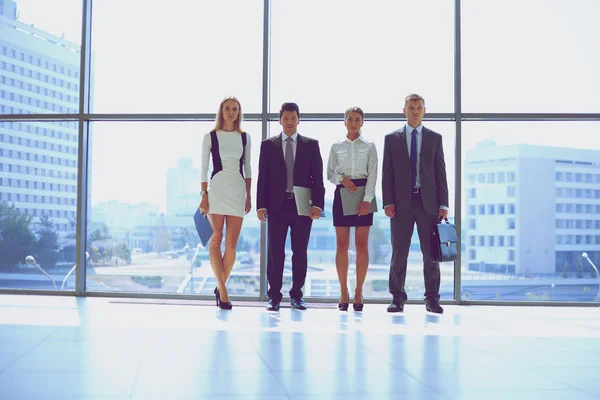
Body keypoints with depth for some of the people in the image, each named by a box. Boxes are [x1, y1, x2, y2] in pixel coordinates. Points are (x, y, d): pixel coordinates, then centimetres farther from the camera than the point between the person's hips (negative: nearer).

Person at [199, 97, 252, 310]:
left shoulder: (244, 138, 13)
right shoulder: (210, 137, 5)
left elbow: (247, 168, 15)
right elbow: (203, 168, 3)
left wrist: (249, 195, 9)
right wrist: (204, 194, -5)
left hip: (238, 189, 3)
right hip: (217, 187, -2)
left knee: (232, 243, -1)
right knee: (217, 238, -9)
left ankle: (220, 287, 13)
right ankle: (223, 290, -8)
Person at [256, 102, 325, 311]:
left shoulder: (311, 144, 8)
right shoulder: (268, 145, 8)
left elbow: (317, 177, 3)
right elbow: (263, 177, 5)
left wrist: (317, 204, -7)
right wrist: (261, 205, -4)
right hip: (277, 206, 0)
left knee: (300, 252, 5)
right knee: (275, 252, 2)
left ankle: (297, 295, 14)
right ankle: (274, 296, 8)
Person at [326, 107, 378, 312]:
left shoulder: (369, 146, 6)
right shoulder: (336, 147, 9)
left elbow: (372, 174, -2)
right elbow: (330, 173, 8)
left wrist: (367, 200, -13)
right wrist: (342, 178, -14)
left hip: (363, 193, -1)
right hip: (342, 193, 1)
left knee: (362, 245, 0)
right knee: (342, 245, 0)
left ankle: (359, 292, 5)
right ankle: (343, 292, 6)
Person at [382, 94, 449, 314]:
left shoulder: (435, 138, 9)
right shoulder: (391, 138, 7)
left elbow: (440, 173, 6)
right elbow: (387, 174, 4)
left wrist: (443, 204, -1)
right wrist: (388, 202, -6)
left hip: (428, 202, 1)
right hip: (401, 202, 0)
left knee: (431, 253, 3)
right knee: (399, 253, 2)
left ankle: (432, 299, 10)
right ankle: (397, 299, 10)